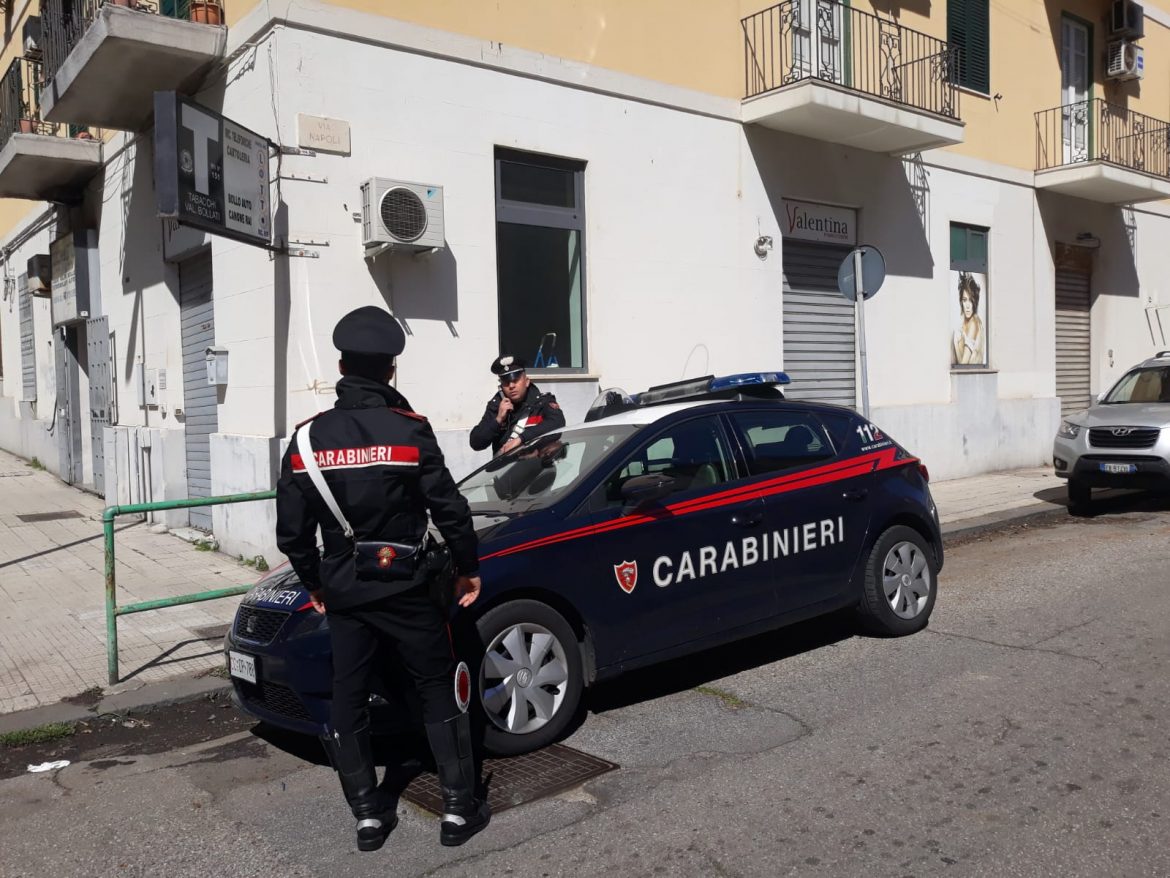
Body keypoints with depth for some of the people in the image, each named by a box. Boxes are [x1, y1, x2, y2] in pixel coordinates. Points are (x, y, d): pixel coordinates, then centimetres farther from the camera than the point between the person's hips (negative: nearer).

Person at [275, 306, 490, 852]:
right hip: (405, 589, -3)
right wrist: (468, 569, 4)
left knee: (348, 702, 14)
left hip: (343, 593, 3)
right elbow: (449, 510, -10)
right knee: (439, 692, 8)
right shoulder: (408, 430, -11)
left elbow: (292, 530, 2)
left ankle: (368, 816, 20)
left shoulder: (309, 438, -1)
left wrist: (314, 583, 16)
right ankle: (459, 809, 12)